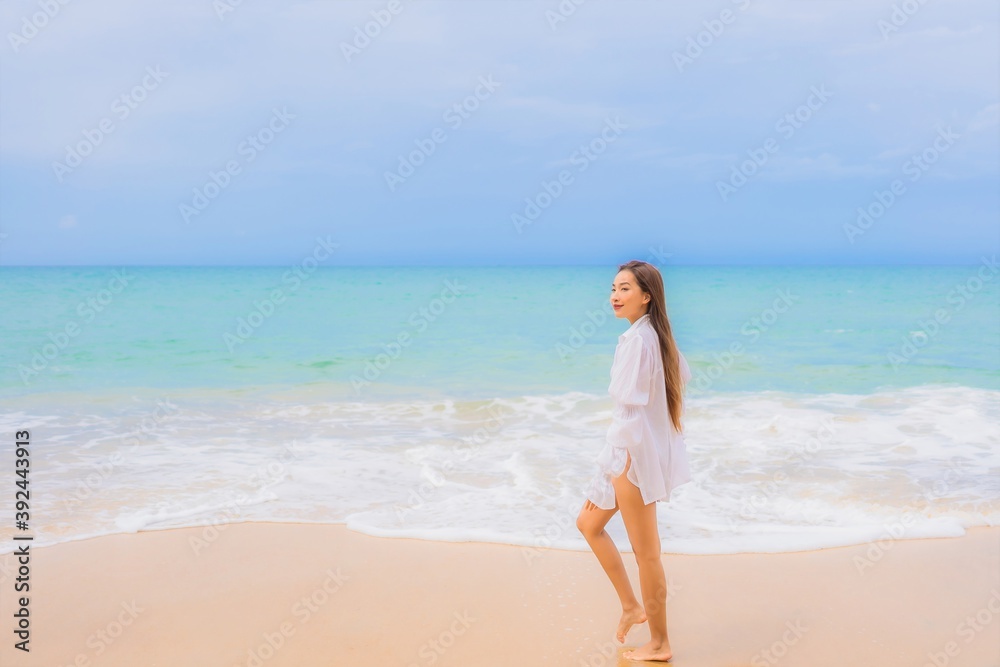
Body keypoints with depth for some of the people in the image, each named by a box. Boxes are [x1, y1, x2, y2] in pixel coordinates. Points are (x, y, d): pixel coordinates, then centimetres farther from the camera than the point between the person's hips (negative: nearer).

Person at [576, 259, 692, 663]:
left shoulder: (637, 339, -23)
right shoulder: (655, 333, 5)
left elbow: (632, 409, -24)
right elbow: (683, 375, 17)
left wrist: (621, 466, -18)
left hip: (637, 452, -10)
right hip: (642, 446, 10)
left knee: (645, 550, 5)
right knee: (589, 523, 21)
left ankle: (659, 644, 21)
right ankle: (631, 606, 29)